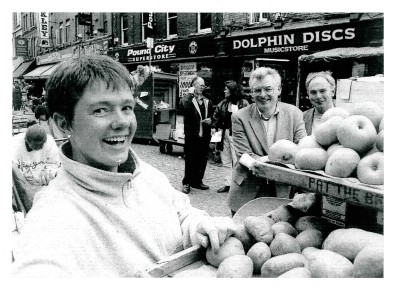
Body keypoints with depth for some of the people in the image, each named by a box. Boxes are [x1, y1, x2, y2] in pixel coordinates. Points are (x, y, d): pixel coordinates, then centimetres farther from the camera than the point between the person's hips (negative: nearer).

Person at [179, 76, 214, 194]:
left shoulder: (207, 101, 16)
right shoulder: (187, 99, -2)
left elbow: (212, 115, 24)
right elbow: (183, 107, -23)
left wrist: (210, 120, 3)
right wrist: (190, 96, -20)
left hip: (205, 135, 6)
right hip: (191, 134, -5)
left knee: (202, 159, 10)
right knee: (190, 159, -1)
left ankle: (197, 181, 24)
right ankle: (186, 183, 9)